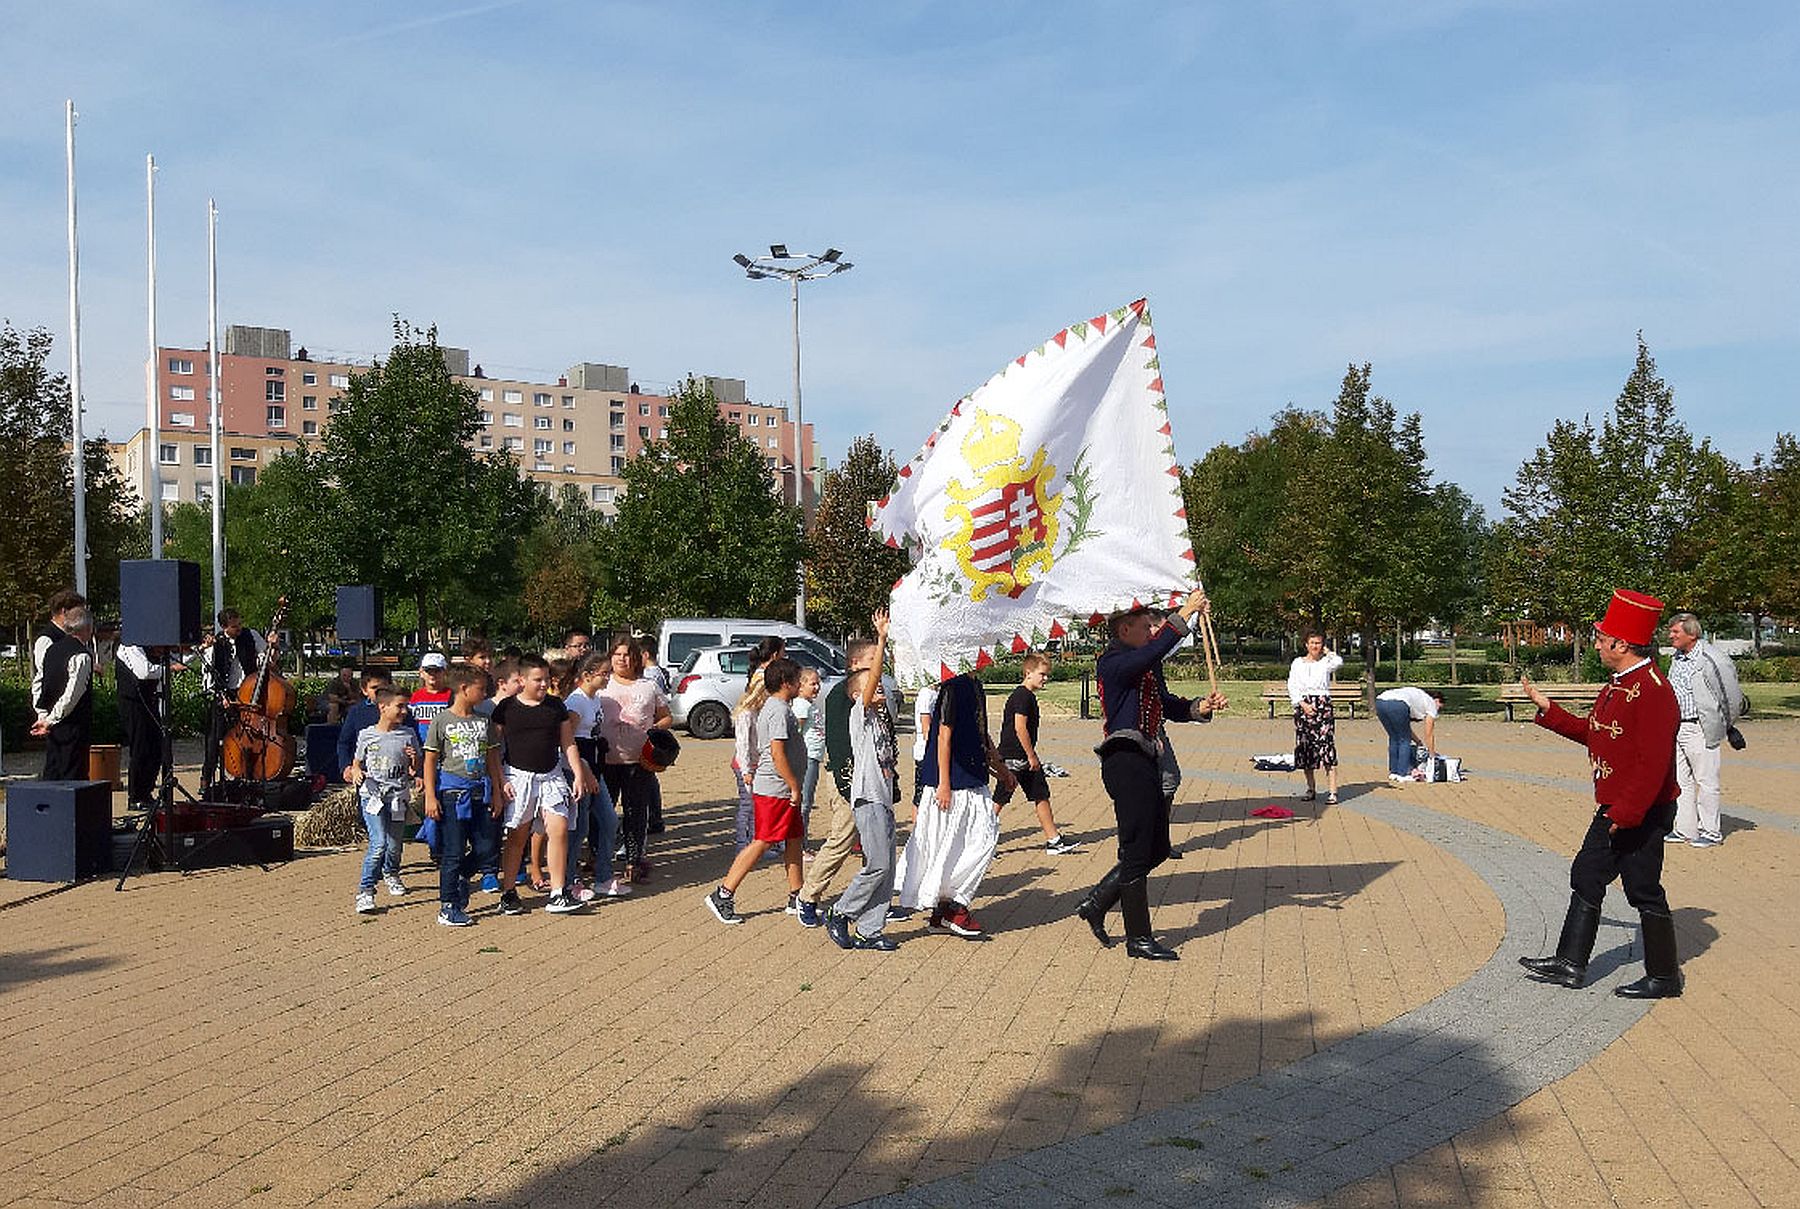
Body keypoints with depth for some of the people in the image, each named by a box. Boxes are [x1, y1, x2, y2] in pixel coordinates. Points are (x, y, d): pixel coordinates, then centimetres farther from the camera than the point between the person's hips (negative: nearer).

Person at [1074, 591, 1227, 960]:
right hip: (1125, 761, -10)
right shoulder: (1113, 662, -11)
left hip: (1145, 763, 10)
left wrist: (1200, 707, 1)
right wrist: (1185, 614, -26)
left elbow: (1168, 706, 20)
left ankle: (1095, 903, 23)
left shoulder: (1147, 666, 20)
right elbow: (1155, 650, -28)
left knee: (1157, 849, 15)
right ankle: (1139, 938, 6)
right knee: (1137, 853, -3)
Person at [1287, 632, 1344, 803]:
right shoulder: (1298, 663, 10)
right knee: (1305, 748, 5)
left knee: (1327, 746, -11)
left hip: (1323, 706, -2)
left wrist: (1327, 652, 0)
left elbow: (1339, 662, -17)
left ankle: (1332, 792, -14)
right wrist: (1302, 703, -9)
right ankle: (1311, 789, 19)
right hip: (1303, 705, 2)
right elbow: (1292, 686, 3)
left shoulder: (1326, 662, 7)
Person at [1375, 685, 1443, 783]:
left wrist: (1419, 743, 42)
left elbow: (1406, 728, 40)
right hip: (1397, 705, -7)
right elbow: (1429, 734, 19)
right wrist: (1432, 755, 28)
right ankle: (1402, 775, 8)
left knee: (1394, 738, 22)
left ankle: (1393, 773, 23)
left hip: (1379, 702, 7)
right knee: (1404, 740, 10)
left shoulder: (1418, 696, 39)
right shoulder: (1431, 703, 21)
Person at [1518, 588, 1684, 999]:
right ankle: (1570, 964, 20)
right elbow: (1591, 732, 19)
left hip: (1641, 816, -10)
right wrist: (1547, 708, 15)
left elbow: (1653, 763, -26)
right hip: (1613, 810, 10)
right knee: (1586, 877, 12)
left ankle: (1664, 977, 17)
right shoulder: (1616, 684, 10)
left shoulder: (1653, 691, -22)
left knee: (1644, 891, 2)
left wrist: (1625, 814, -25)